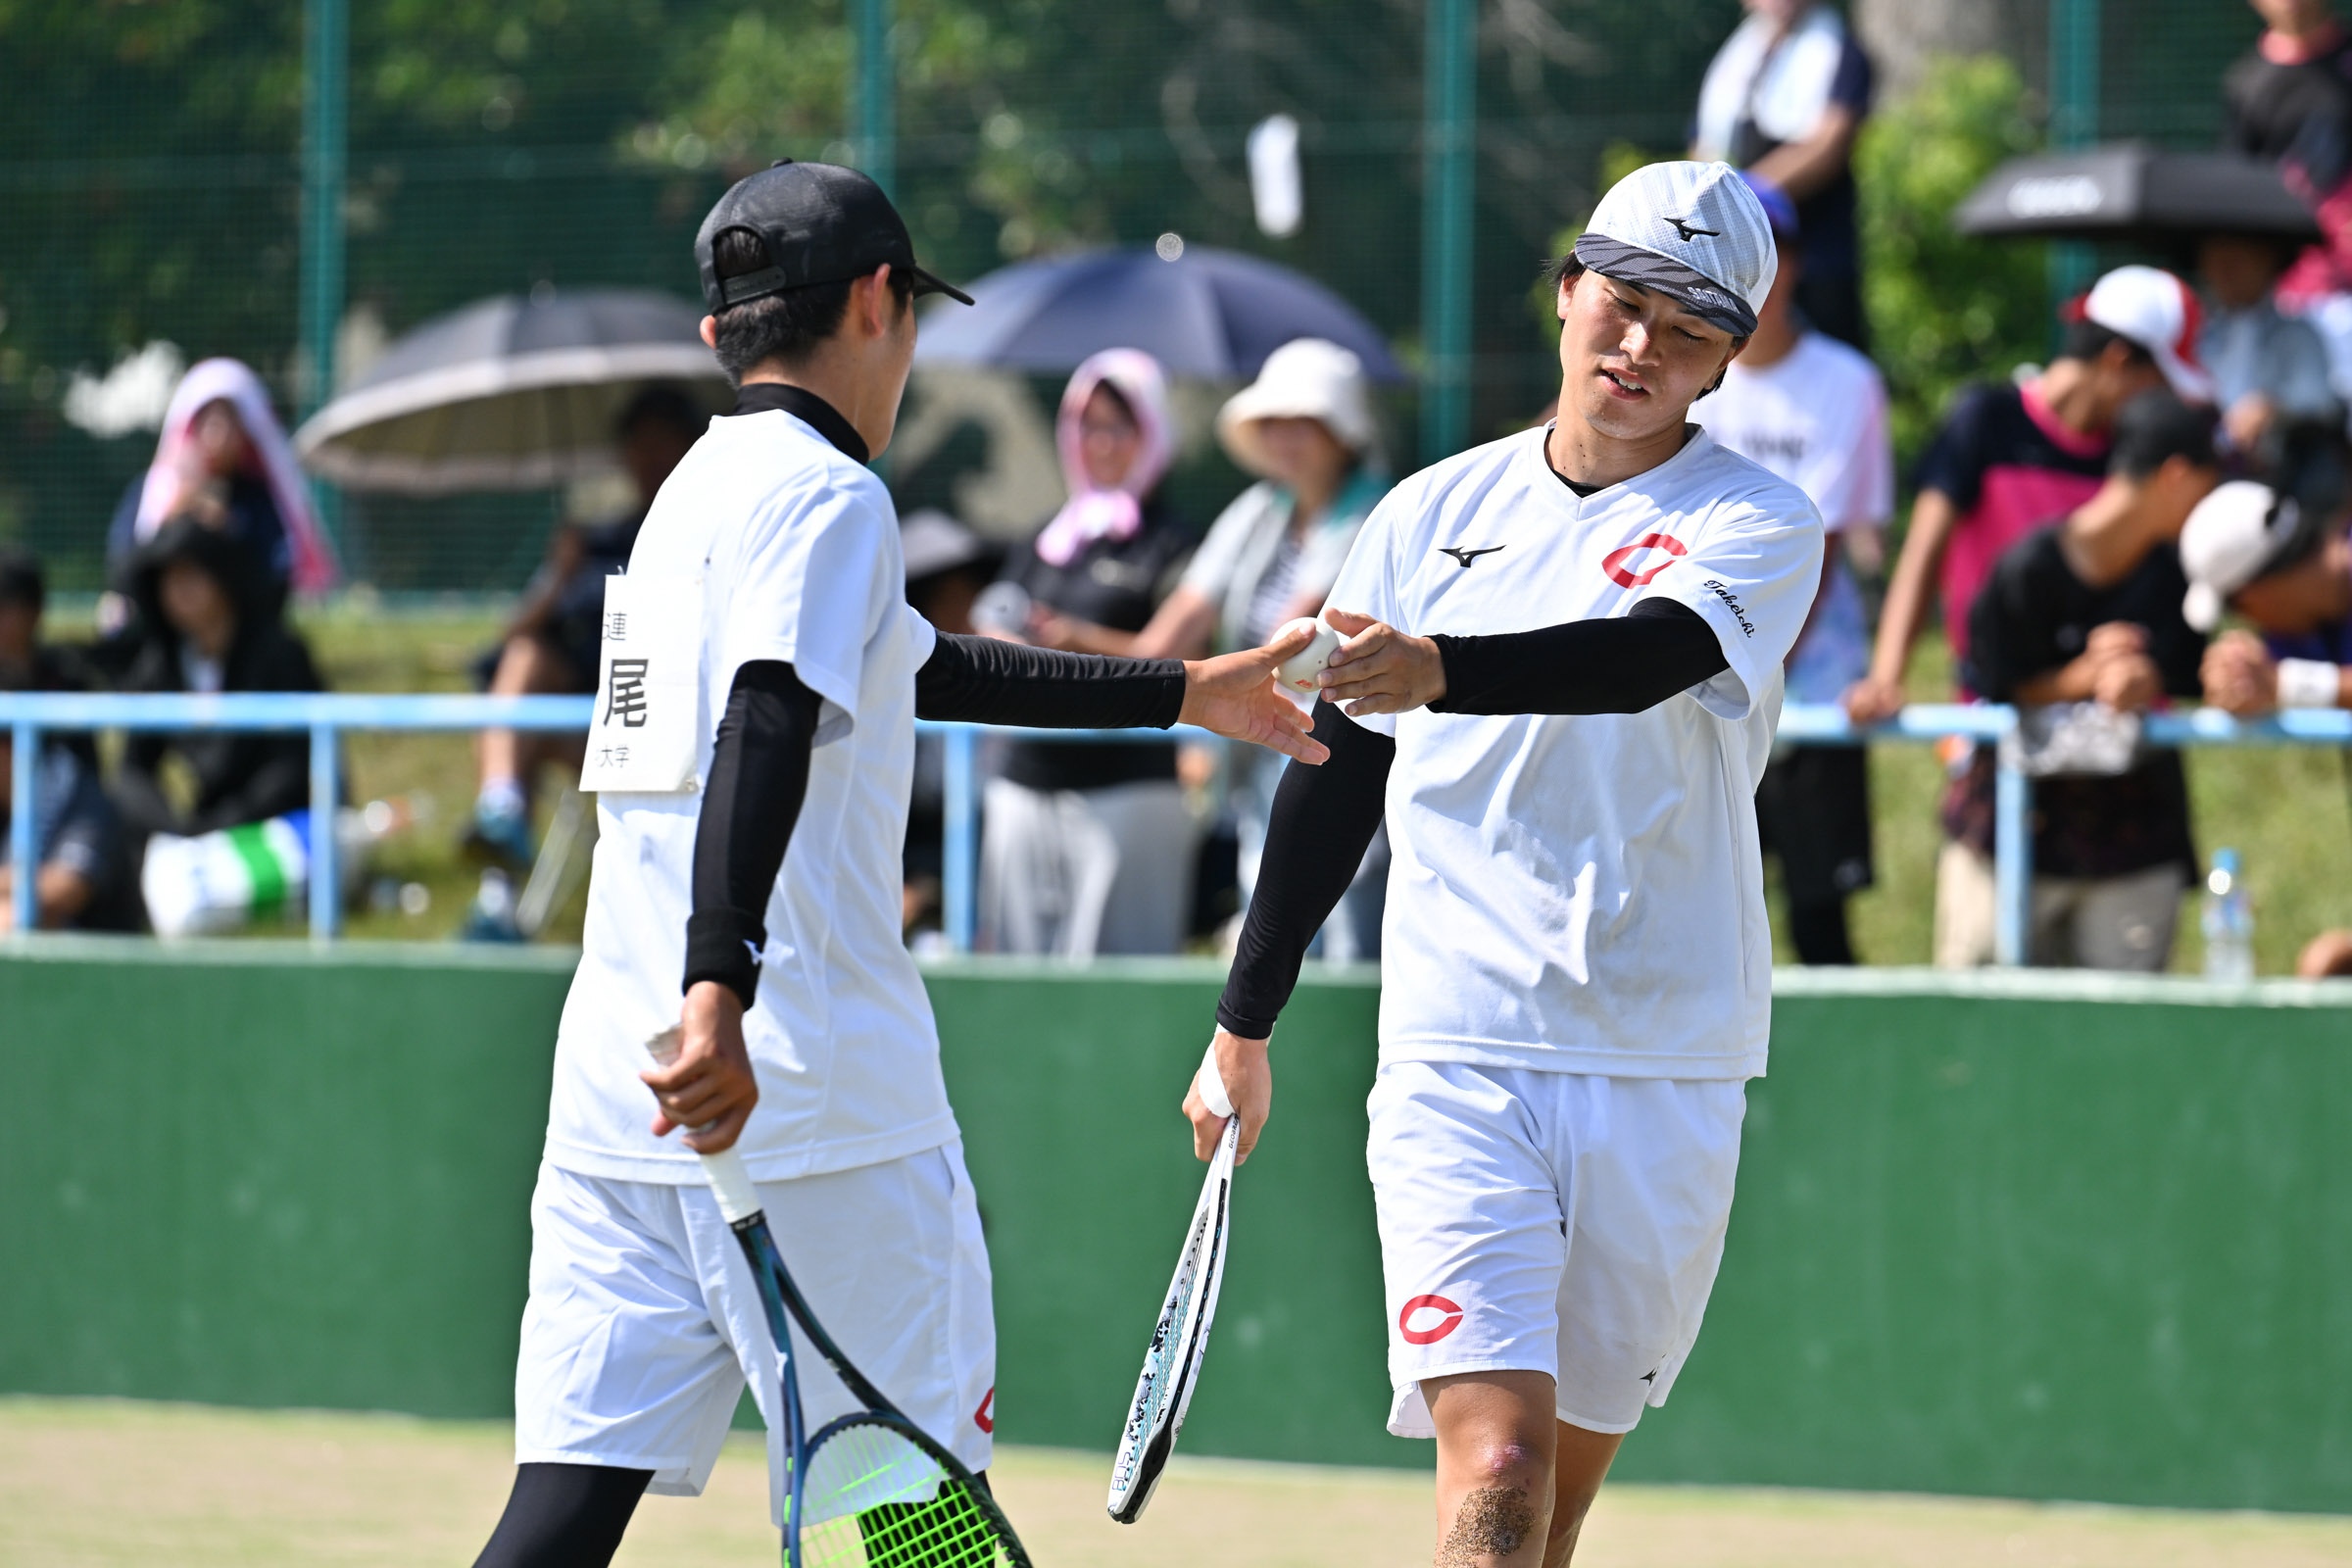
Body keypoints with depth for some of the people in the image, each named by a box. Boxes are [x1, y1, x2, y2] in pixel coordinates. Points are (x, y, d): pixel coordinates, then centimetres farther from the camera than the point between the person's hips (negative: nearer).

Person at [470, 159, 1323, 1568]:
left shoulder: (704, 487, 22)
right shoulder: (825, 496, -6)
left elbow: (924, 667, 34)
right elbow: (762, 734, -23)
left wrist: (1186, 694, 42)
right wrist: (720, 993, -35)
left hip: (613, 1095, 8)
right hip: (820, 1084, -8)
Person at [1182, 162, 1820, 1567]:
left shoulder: (1759, 524, -1)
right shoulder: (1438, 512, 9)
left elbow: (1644, 658, -23)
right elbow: (1338, 775, 16)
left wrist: (1438, 673, -41)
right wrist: (1245, 1026, 17)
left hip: (1666, 1078, 0)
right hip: (1459, 1061, 0)